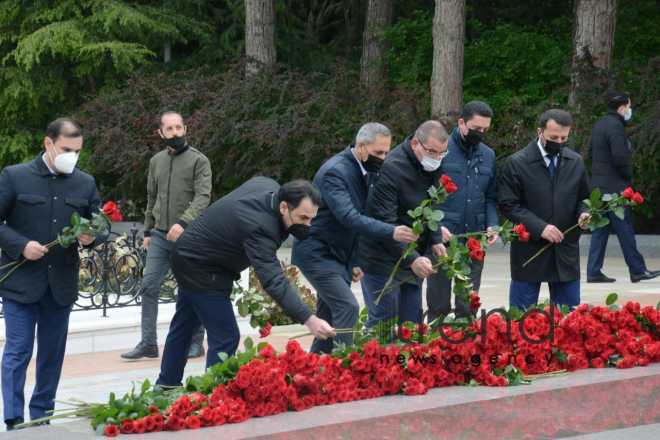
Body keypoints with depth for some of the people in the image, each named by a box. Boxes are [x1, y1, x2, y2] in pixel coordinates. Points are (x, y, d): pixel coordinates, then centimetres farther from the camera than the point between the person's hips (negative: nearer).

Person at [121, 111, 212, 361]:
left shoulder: (199, 160, -4)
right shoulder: (156, 161, 13)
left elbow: (203, 197, -15)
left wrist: (183, 222, -27)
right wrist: (148, 231, 16)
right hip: (160, 236, 5)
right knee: (149, 286, -1)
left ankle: (196, 342, 15)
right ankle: (148, 343, 4)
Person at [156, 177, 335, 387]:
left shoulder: (268, 185, -12)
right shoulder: (260, 228, -38)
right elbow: (274, 282, -46)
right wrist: (309, 320, -54)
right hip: (199, 267, -11)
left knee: (184, 325, 23)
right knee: (225, 337, -13)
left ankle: (166, 387, 39)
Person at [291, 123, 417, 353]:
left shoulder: (365, 171, 7)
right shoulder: (335, 171, -21)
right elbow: (348, 217, -33)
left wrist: (354, 261, 11)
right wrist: (390, 231, -41)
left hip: (337, 255, 9)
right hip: (316, 253, -9)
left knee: (330, 315, 9)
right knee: (347, 306, -18)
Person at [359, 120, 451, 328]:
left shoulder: (432, 166, 5)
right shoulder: (392, 169, -21)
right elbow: (385, 223, -23)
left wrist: (436, 239, 5)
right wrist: (412, 259, -27)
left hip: (414, 258, 8)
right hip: (384, 260, -8)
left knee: (412, 321, 9)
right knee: (383, 320, -4)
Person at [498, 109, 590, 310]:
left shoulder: (576, 162, 8)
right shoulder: (517, 163, -5)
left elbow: (583, 198, 17)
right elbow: (508, 205, -8)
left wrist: (583, 213, -7)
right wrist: (539, 227, -18)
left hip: (566, 252, 4)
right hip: (529, 252, -4)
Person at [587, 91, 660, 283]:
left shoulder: (600, 124, 13)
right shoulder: (615, 126, -16)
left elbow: (591, 152, 21)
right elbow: (620, 157, -22)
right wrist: (629, 176, -6)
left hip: (599, 185, 9)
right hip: (614, 187, -9)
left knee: (600, 230, 9)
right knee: (625, 230, -2)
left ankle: (594, 272, 9)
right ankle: (637, 270, 4)